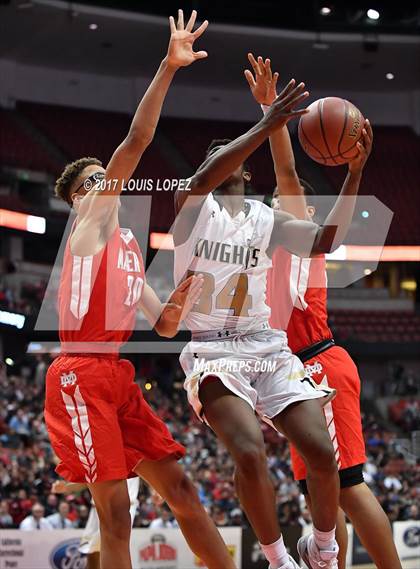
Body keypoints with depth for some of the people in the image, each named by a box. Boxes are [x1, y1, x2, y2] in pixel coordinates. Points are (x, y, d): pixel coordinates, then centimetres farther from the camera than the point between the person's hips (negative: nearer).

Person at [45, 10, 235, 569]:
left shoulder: (129, 247, 26)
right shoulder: (92, 215, 4)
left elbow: (163, 326, 26)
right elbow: (137, 140, -10)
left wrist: (184, 297, 5)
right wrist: (168, 67, -13)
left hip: (117, 376, 8)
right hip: (82, 374, -8)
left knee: (180, 488, 7)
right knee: (115, 511, -9)